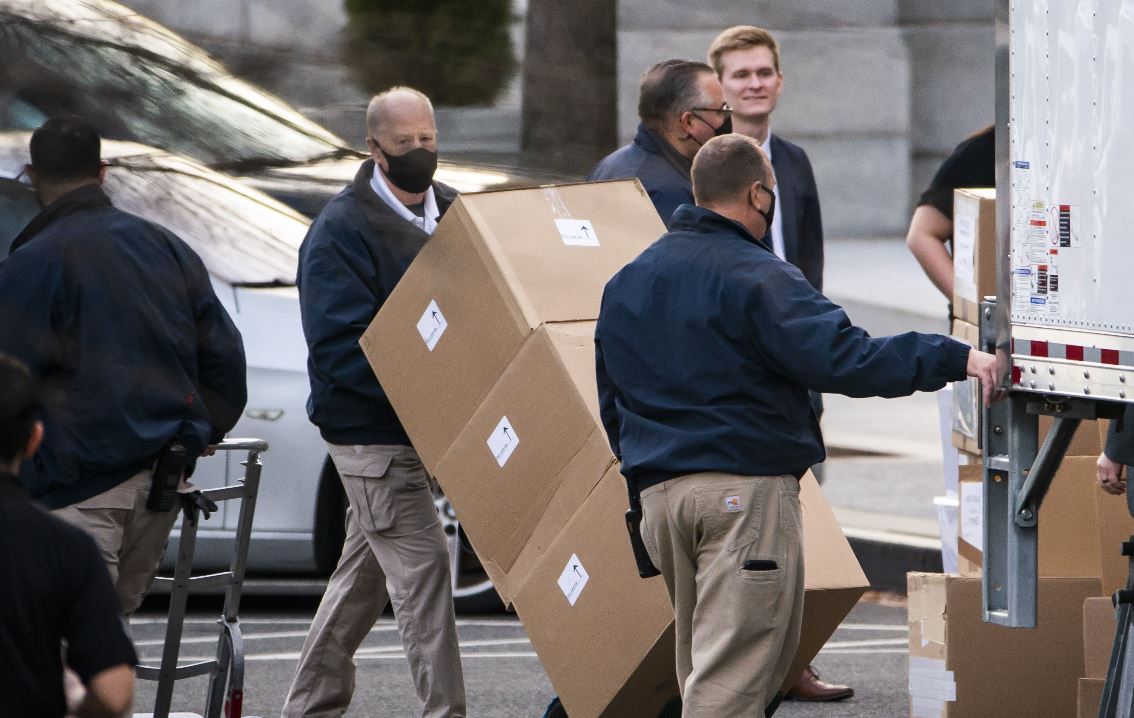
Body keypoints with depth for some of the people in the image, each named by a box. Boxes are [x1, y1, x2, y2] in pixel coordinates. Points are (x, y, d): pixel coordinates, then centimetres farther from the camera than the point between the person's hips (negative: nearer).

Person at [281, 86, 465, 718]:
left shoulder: (457, 215, 9)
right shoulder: (341, 230, -12)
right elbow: (341, 346, -19)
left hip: (427, 427, 7)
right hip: (373, 434, -7)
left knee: (366, 571, 16)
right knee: (420, 565, -13)